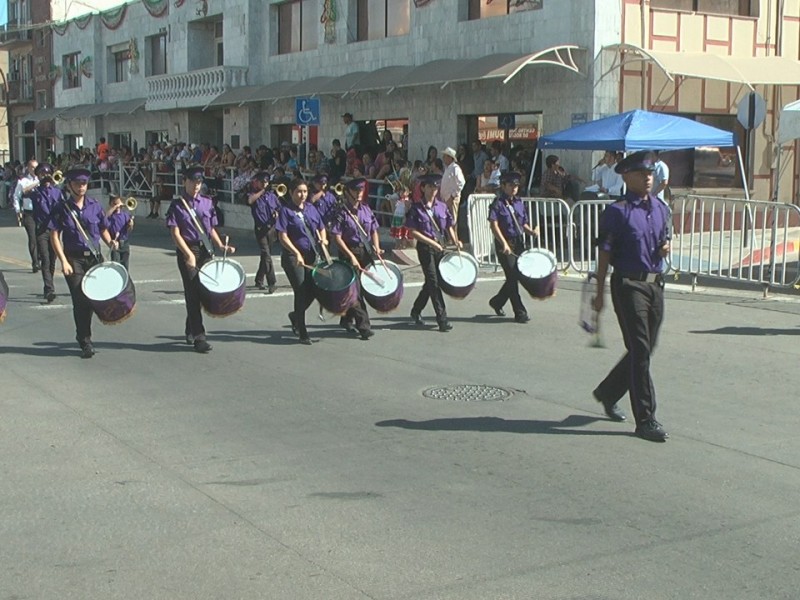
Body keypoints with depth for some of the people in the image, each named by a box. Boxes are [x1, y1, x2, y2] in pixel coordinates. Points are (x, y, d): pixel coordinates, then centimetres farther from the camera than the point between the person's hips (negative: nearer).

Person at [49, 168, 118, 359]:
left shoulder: (95, 206, 6)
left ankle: (82, 335, 30)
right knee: (80, 300, -5)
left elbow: (103, 229, 15)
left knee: (91, 298, 8)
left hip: (95, 257, 3)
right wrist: (64, 261, -12)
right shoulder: (62, 209, -3)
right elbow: (54, 236, -4)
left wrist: (110, 242, -6)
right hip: (74, 259, -3)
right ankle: (86, 343, 4)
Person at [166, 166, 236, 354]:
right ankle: (198, 337, -4)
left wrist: (221, 245, 0)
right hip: (187, 251, -5)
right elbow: (175, 233, -9)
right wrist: (189, 255, -19)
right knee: (193, 293, -6)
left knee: (202, 292, 12)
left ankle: (190, 330, 31)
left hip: (206, 250, 5)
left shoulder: (207, 202, 10)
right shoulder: (177, 205, -3)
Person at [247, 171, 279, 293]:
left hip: (272, 227, 4)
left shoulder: (271, 195, 12)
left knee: (265, 254, 13)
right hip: (261, 228, -4)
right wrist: (261, 191, -12)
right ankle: (272, 282, -16)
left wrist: (277, 213, -3)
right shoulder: (253, 194, 1)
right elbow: (250, 201, -23)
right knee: (266, 255, -13)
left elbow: (279, 208, 20)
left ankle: (259, 280, 27)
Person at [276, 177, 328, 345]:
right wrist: (297, 253, -24)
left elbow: (321, 228, 19)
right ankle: (303, 334, 4)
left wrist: (323, 239, -3)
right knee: (301, 292, -5)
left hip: (311, 255, 6)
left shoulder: (310, 208, 10)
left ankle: (296, 316, 33)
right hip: (293, 257, -5)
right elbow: (283, 236, -13)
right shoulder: (286, 210, -7)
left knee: (313, 290, 4)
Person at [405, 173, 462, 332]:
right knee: (434, 282, -6)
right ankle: (442, 319, -3)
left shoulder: (442, 206, 7)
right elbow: (413, 231, -10)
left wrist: (455, 241, -5)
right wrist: (431, 242, -17)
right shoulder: (416, 208, -7)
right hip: (425, 247, -5)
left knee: (431, 282, 13)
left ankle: (416, 311, 33)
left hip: (440, 246, 5)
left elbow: (449, 226, 12)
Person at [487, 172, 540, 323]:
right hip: (505, 245, -7)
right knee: (512, 277, -6)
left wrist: (531, 231, -4)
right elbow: (494, 225, -14)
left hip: (519, 243, 7)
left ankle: (497, 301, 31)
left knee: (516, 276, 10)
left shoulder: (519, 202, 13)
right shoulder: (498, 203, -7)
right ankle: (520, 312, -1)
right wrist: (504, 243, -24)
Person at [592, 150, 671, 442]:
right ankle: (646, 420, -3)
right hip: (629, 285, -7)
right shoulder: (617, 212, -7)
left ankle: (607, 392, 36)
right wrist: (600, 293, -8)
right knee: (640, 352, -8)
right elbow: (605, 254, -7)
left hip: (655, 284, 7)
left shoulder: (661, 209, 13)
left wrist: (666, 247, 0)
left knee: (645, 350, 14)